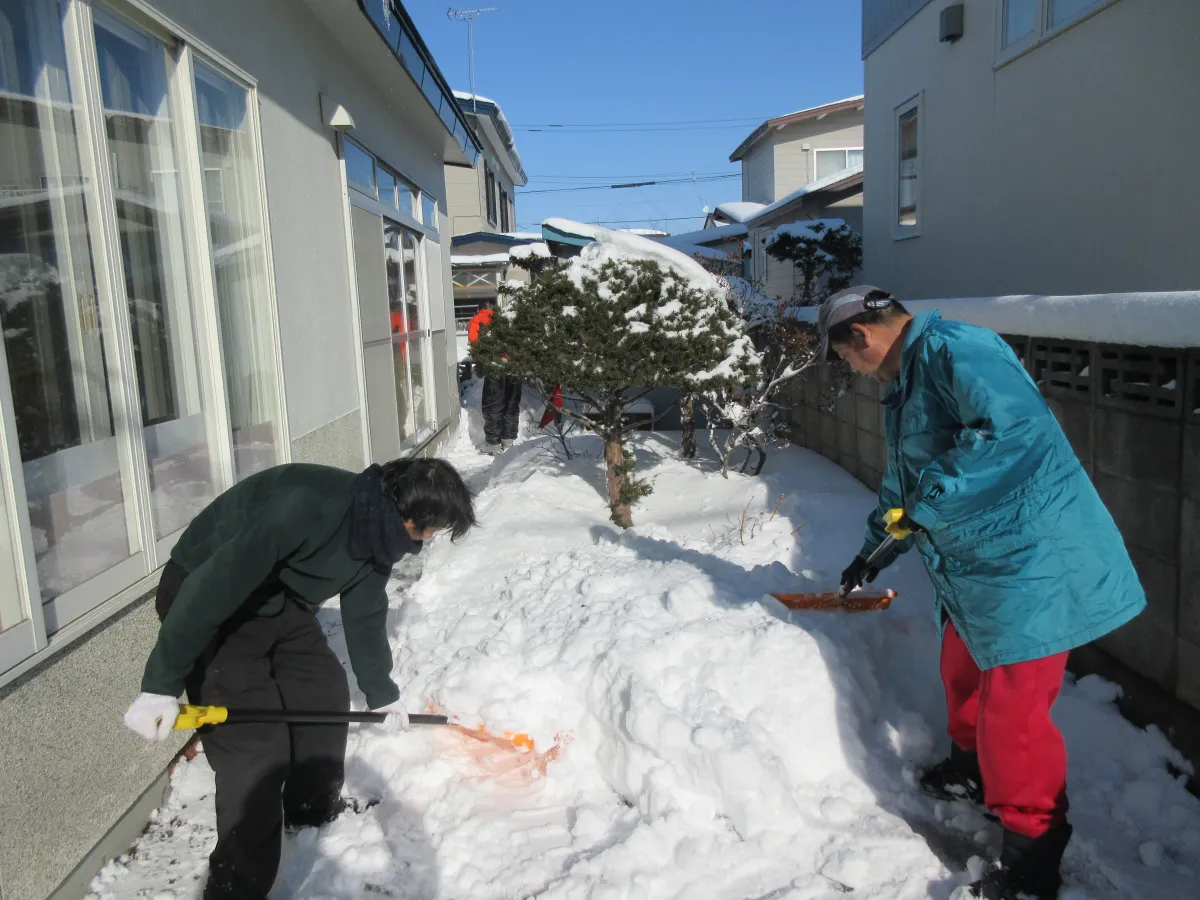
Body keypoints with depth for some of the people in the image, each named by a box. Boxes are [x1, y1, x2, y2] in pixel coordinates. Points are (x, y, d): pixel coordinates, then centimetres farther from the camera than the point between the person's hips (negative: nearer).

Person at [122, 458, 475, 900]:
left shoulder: (377, 530, -6)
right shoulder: (309, 505, -36)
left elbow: (365, 617, 9)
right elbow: (212, 586, -34)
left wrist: (381, 695, 21)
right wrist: (161, 685, -29)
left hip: (279, 600, 9)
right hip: (209, 602, -8)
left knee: (326, 693, 15)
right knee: (257, 748, -11)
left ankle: (313, 806, 39)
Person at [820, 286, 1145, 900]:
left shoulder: (953, 348, -18)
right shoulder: (906, 380, 16)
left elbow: (1014, 423, -36)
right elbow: (904, 479, 29)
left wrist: (931, 496, -28)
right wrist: (874, 549, 36)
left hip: (1029, 563, -11)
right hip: (973, 567, 11)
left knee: (1012, 710, -4)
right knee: (962, 674, 25)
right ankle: (971, 770, 50)